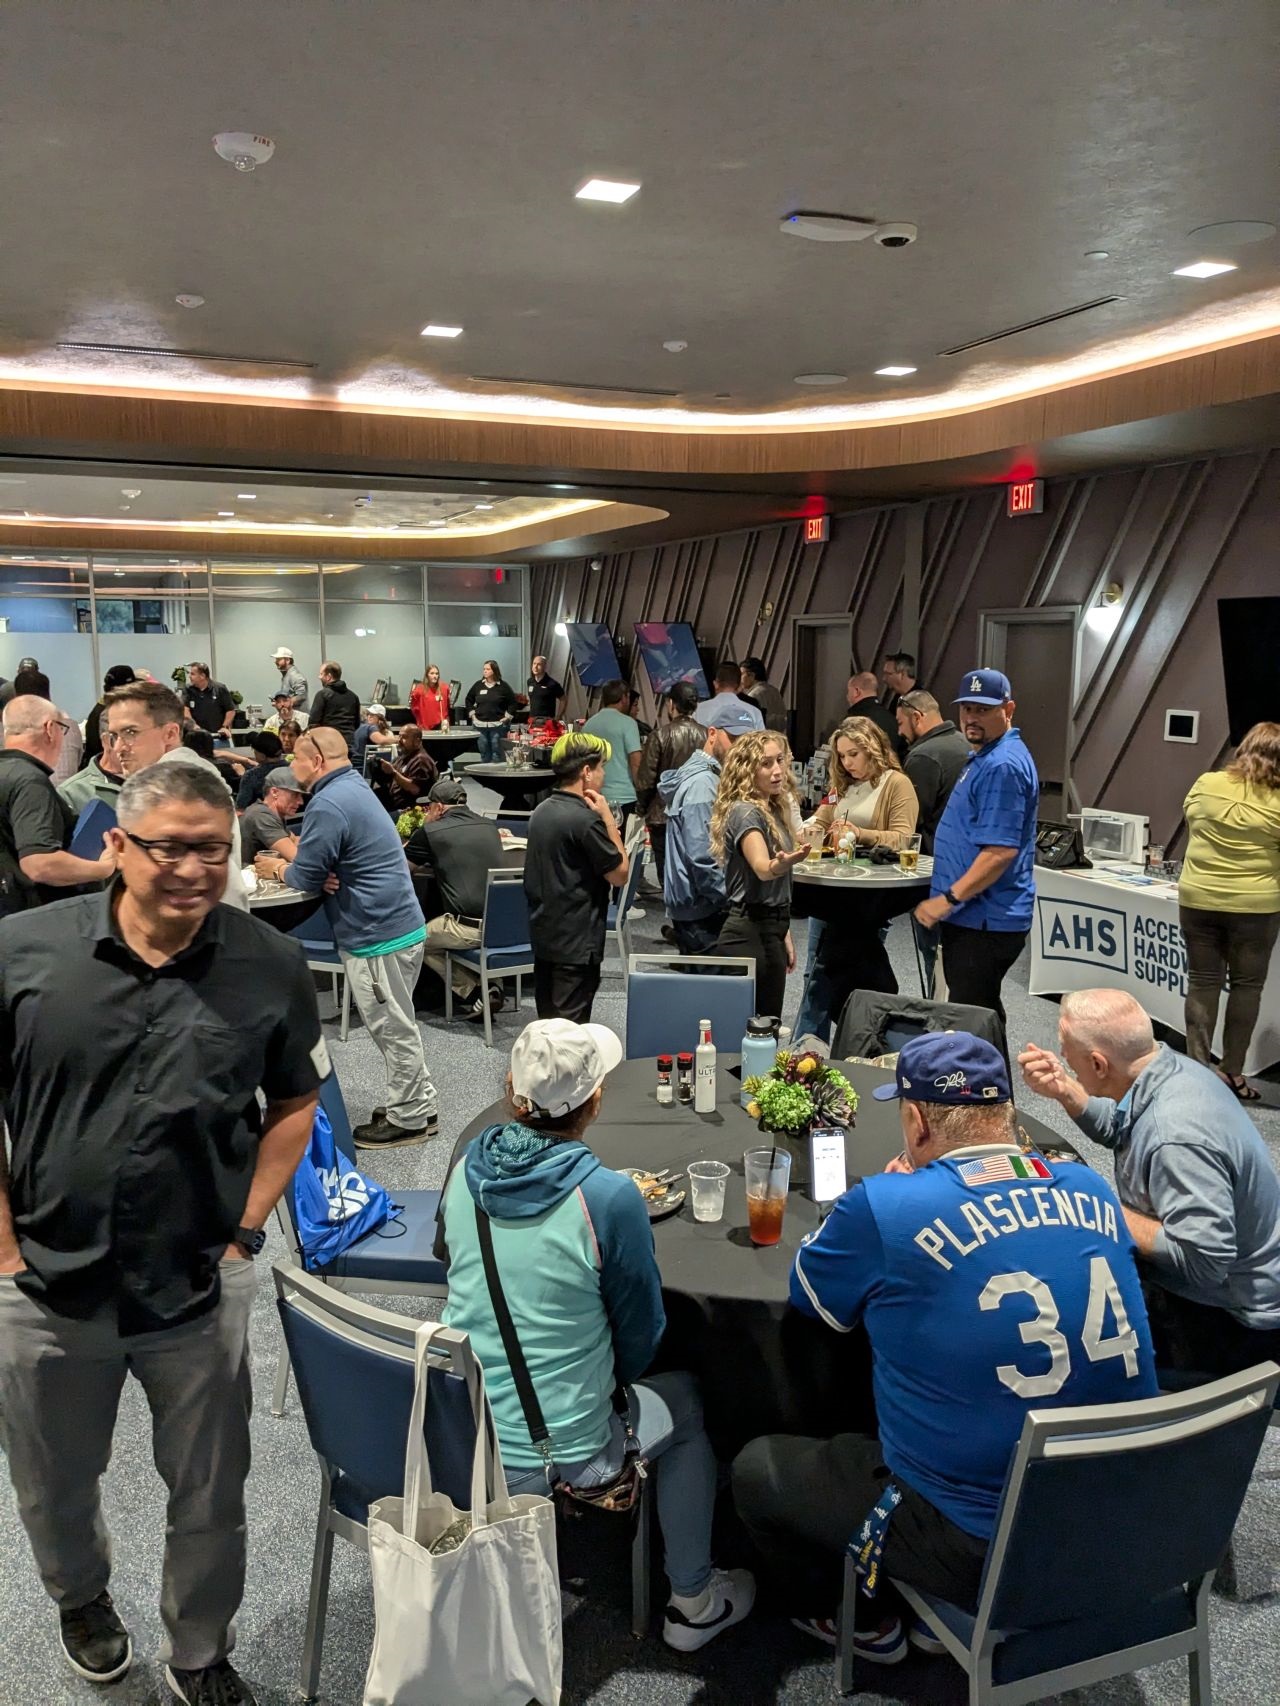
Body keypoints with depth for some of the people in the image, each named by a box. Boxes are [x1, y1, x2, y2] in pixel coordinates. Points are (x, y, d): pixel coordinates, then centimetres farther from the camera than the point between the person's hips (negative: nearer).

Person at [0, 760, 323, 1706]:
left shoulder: (272, 968, -11)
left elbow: (294, 1104, 2)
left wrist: (246, 1232, -4)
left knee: (210, 1496, 16)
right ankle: (81, 1596, 58)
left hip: (202, 1290, 0)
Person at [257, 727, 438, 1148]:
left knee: (393, 1029, 3)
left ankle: (409, 1119, 16)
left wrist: (277, 869, 4)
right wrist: (291, 858, -2)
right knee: (395, 1025, 20)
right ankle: (421, 1106, 30)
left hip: (379, 936, -10)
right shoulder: (353, 787, 12)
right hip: (397, 924, 10)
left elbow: (306, 879, -17)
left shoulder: (328, 804, -20)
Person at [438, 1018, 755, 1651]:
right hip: (559, 1456, -5)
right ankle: (693, 1603, 37)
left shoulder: (468, 1166, -9)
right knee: (683, 1399, 23)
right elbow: (641, 1332, -9)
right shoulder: (609, 1198, -24)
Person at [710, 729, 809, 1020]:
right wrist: (784, 862, -54)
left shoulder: (776, 809, 13)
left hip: (770, 931, 9)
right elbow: (763, 869, -32)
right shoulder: (745, 812, -14)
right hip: (748, 933, -9)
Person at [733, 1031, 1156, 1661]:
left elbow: (807, 1292, -1)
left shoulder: (885, 1207, -21)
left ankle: (862, 1621, 33)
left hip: (983, 1551, -6)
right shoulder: (1091, 1189, -4)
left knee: (756, 1469, 15)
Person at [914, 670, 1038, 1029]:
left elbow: (1001, 851, -26)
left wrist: (948, 899, -22)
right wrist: (952, 899, 21)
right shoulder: (987, 757, 16)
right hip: (975, 916, 11)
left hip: (984, 922, -11)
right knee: (982, 1014, 19)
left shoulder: (1003, 766, -19)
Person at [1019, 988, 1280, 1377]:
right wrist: (1062, 1090, -2)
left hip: (1230, 1321, -9)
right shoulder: (1171, 1067, -5)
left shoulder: (1177, 1139, -34)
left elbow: (1202, 1261, -34)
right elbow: (1119, 1130, 14)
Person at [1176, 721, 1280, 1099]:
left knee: (1203, 981, 10)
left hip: (1198, 898, 2)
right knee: (1246, 985, 11)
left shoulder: (1206, 784, -3)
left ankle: (1198, 1065, 13)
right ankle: (1232, 1072, 16)